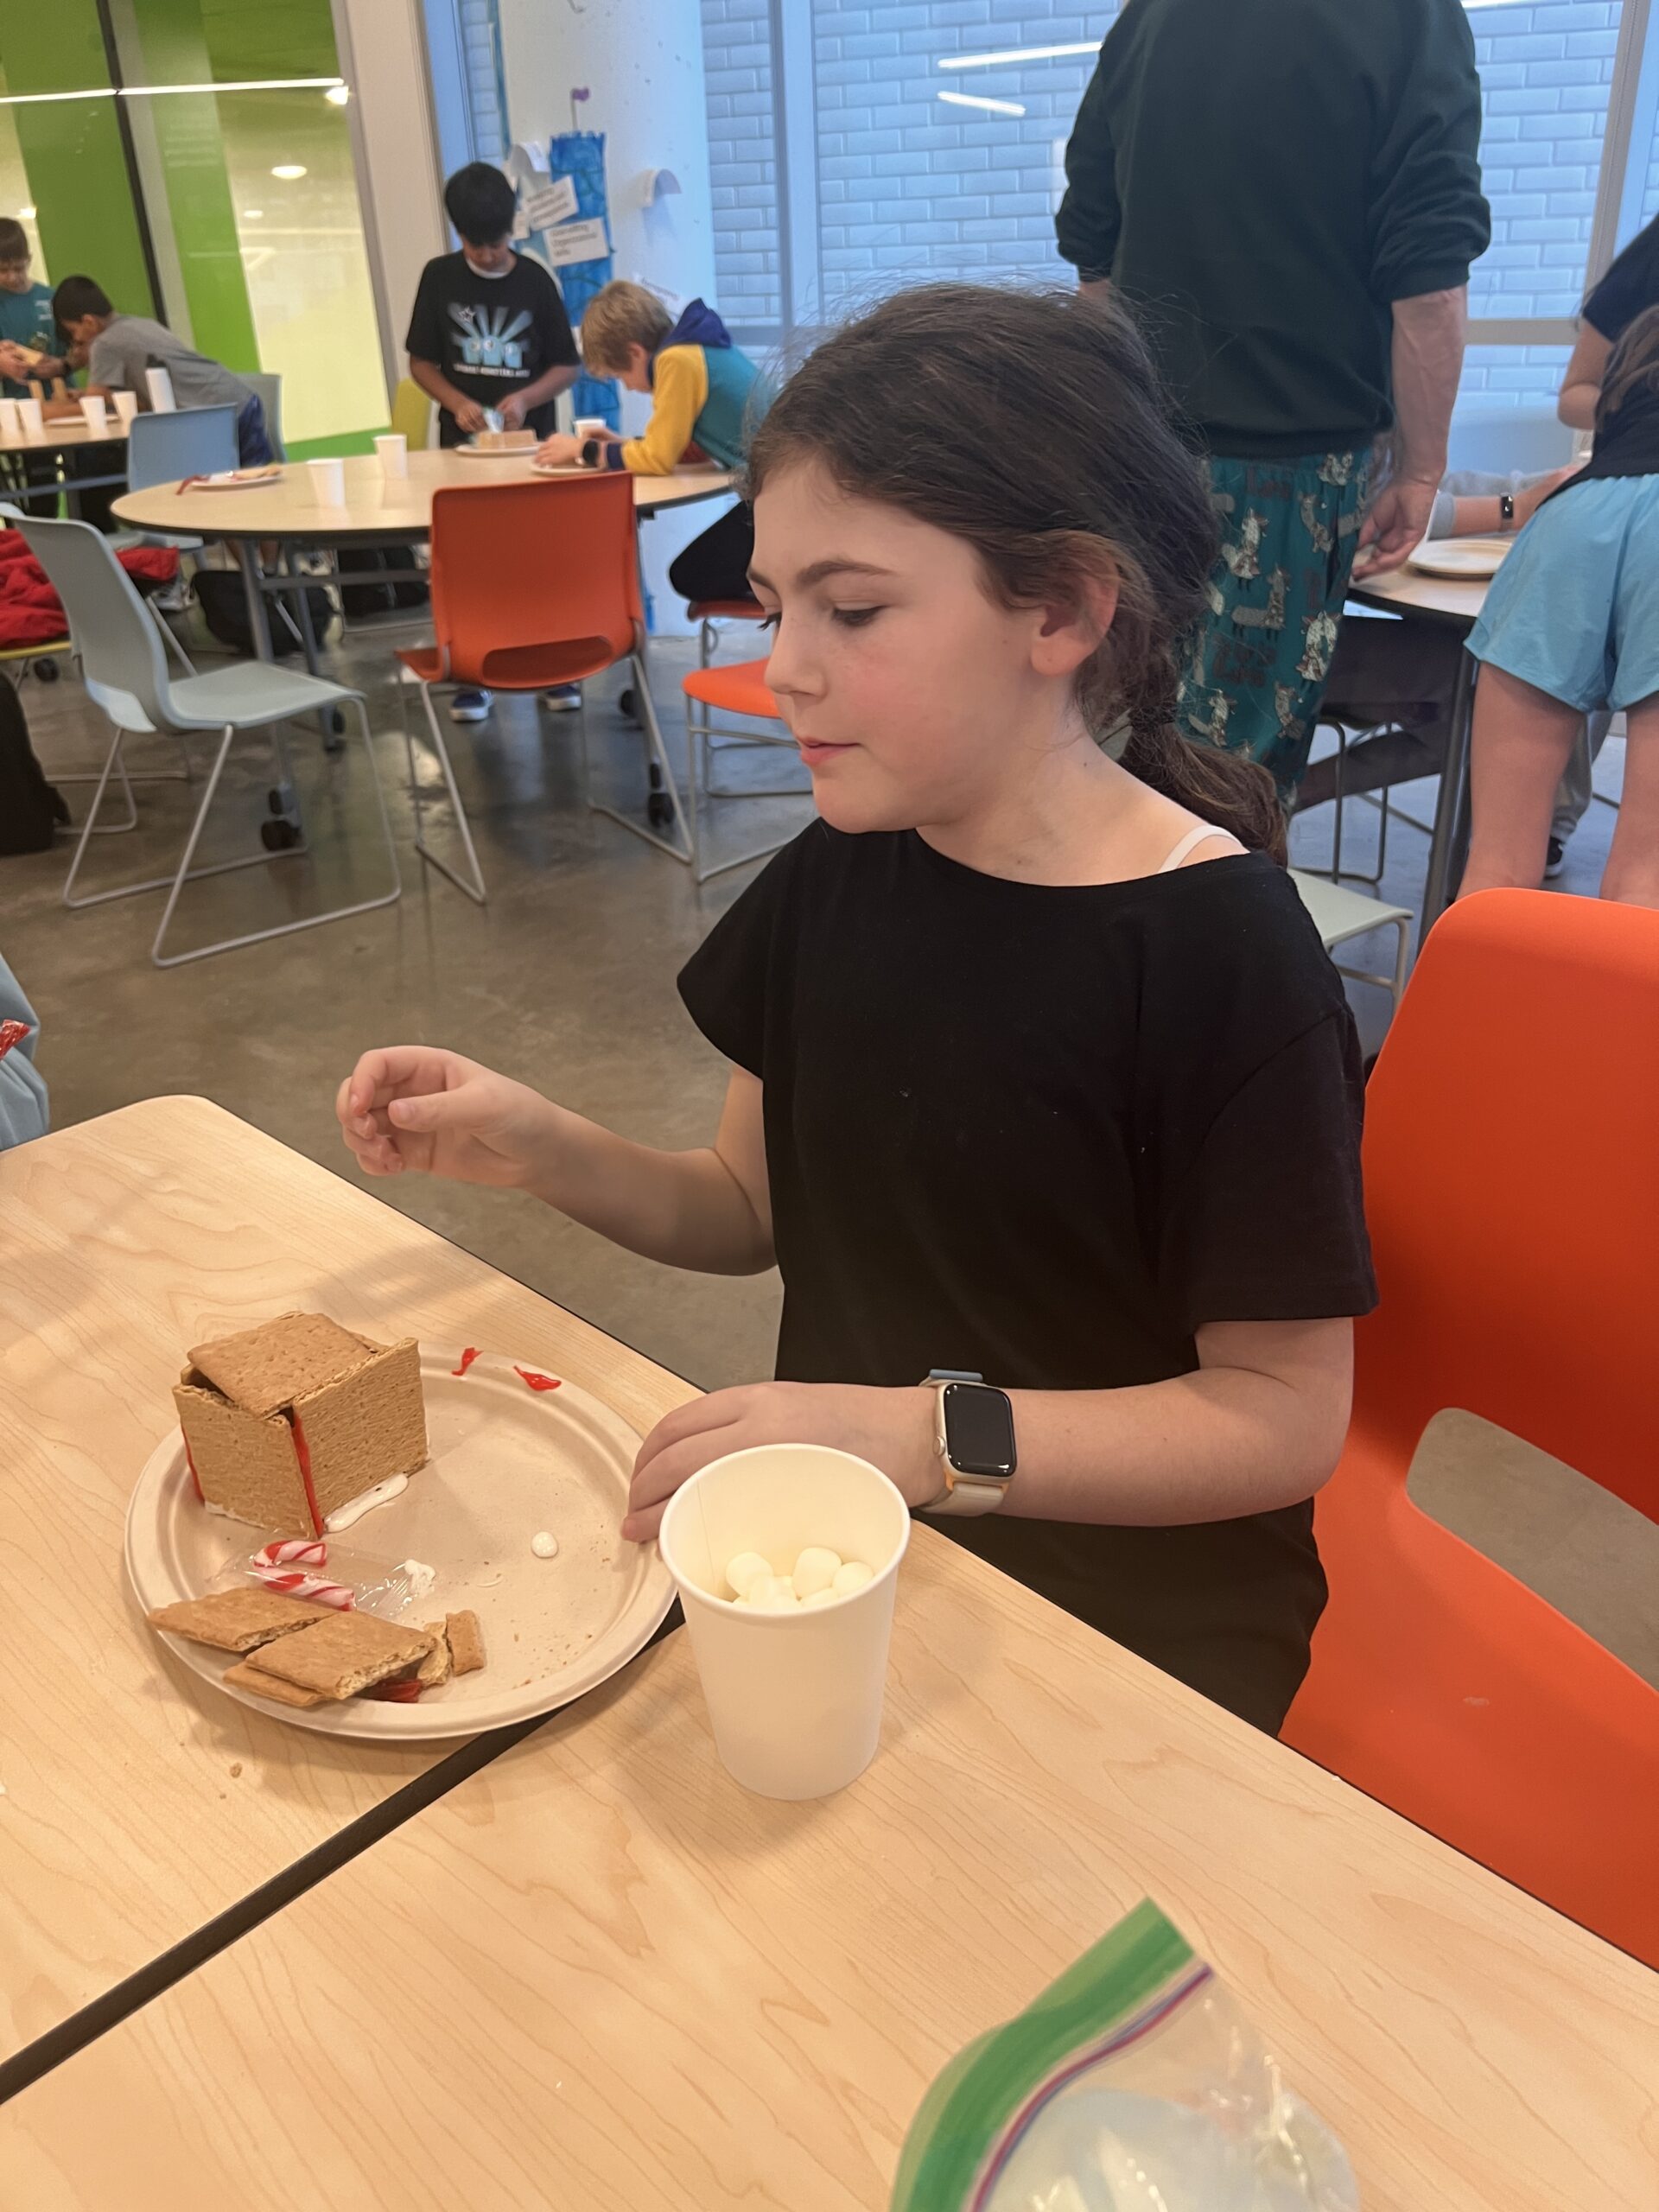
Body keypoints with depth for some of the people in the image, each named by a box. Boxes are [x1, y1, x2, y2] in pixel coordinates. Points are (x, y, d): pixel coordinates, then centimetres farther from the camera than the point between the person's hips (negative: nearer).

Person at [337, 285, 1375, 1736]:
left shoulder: (1219, 952, -20)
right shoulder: (840, 875, 0)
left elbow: (1284, 1418, -17)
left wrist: (920, 1432, -26)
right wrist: (541, 1150, -7)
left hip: (1130, 1606, -5)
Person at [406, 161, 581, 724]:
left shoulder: (535, 280, -1)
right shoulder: (439, 277, 1)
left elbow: (566, 365, 1)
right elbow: (422, 363, 4)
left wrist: (526, 398, -16)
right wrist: (457, 403, -13)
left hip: (529, 440, 0)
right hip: (463, 441, 1)